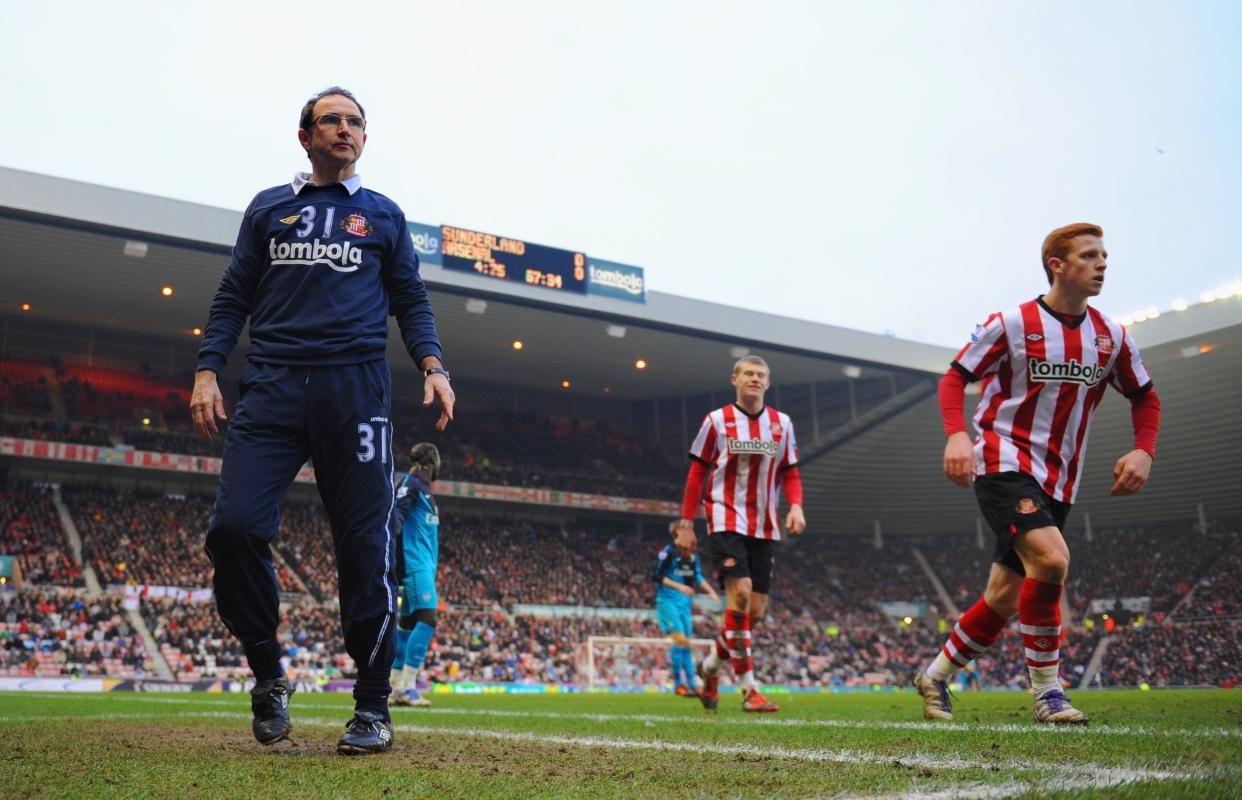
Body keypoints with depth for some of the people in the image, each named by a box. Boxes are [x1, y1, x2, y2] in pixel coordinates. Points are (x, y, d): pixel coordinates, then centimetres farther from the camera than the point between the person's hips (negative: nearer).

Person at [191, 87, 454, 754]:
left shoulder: (383, 215, 19)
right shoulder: (268, 208, 20)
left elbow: (411, 301, 15)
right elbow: (233, 298, 17)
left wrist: (433, 367, -3)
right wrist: (208, 371, 2)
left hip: (355, 390, -1)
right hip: (271, 386, 1)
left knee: (364, 547, -6)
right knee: (235, 525, -15)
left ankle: (372, 707, 3)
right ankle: (268, 673, 7)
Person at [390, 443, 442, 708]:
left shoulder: (424, 488, 21)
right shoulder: (411, 483, -7)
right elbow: (395, 515, -19)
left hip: (424, 564, 10)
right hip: (415, 564, -10)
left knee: (407, 623, 9)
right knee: (427, 619, -18)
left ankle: (397, 688, 12)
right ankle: (407, 687, -20)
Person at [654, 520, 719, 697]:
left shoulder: (693, 555, 9)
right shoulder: (668, 552, -11)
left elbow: (698, 576, 19)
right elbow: (658, 577, -11)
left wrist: (710, 591, 4)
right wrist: (679, 587, -20)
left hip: (685, 603, 7)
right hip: (668, 601, -7)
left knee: (686, 643, 7)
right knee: (680, 640, -15)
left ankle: (691, 685, 10)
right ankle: (678, 683, -5)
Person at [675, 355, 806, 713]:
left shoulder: (782, 423, 10)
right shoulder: (716, 420, 1)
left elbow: (789, 473, 14)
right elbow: (697, 473, 4)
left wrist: (796, 505, -5)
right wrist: (686, 523, 0)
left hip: (764, 526, 4)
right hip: (726, 519, -4)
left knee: (755, 611, 2)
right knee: (740, 593, -21)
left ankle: (711, 665, 28)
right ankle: (749, 690, -15)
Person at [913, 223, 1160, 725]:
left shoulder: (1113, 339, 6)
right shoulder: (1012, 324, -7)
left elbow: (1145, 397, 18)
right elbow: (954, 378, -2)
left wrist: (1143, 452, -1)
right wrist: (956, 434, -20)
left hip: (1056, 484, 6)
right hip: (1004, 463, -6)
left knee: (1005, 596, 7)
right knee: (1051, 558, -28)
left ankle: (935, 677, 27)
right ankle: (1047, 692, -13)